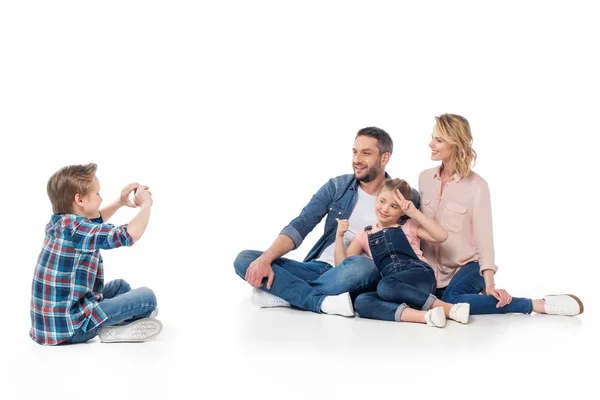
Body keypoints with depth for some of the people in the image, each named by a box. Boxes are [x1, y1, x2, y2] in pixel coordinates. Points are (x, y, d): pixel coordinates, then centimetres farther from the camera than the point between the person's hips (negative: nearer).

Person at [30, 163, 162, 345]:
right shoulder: (77, 230, -22)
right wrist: (146, 204, -12)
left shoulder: (60, 222, 6)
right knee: (147, 296, -12)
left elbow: (93, 224, 31)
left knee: (120, 286, 26)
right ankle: (111, 330, 6)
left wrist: (120, 203, 20)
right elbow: (132, 233, -31)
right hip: (69, 326, -10)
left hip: (55, 316, 10)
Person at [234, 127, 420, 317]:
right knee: (244, 259, -15)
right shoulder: (337, 187, 8)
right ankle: (323, 301, -29)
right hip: (319, 267, 3)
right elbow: (299, 226, -2)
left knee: (363, 266, -40)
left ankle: (287, 294, -23)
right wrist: (265, 258, -17)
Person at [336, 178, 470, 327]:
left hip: (420, 277, -3)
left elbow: (442, 236, -1)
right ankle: (425, 315, -39)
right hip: (397, 289, 3)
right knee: (361, 302, -30)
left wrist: (415, 213, -3)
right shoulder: (365, 235, 22)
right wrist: (339, 235, 4)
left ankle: (447, 308, -28)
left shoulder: (409, 226, 15)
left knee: (386, 286, -36)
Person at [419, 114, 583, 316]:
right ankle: (477, 291, 7)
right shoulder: (424, 177, 3)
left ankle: (539, 305, -20)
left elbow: (484, 236, -13)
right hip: (432, 269, 5)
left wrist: (489, 284, -19)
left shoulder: (477, 185, -12)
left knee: (451, 302, -34)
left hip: (467, 266, -5)